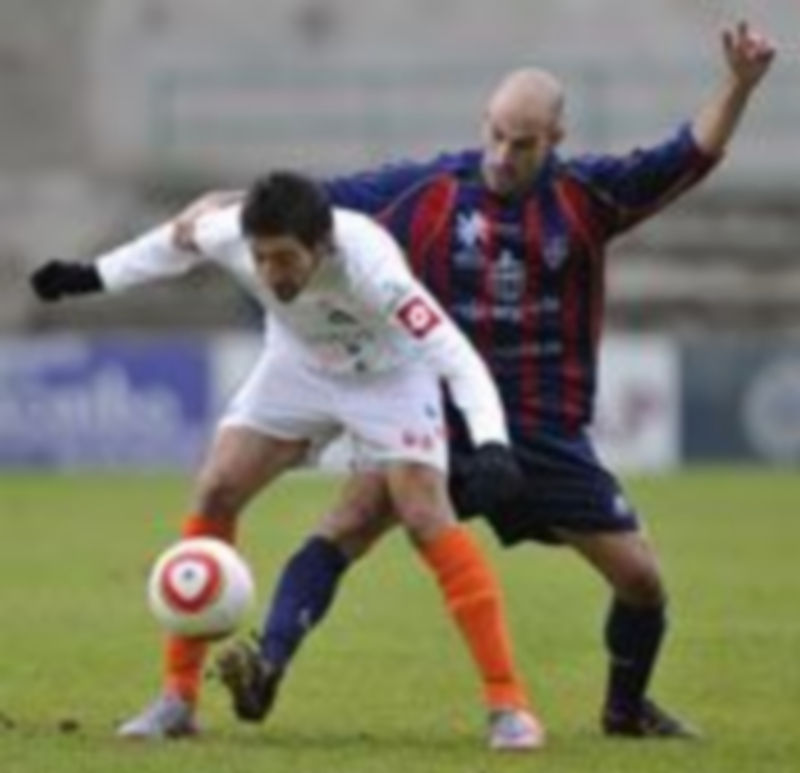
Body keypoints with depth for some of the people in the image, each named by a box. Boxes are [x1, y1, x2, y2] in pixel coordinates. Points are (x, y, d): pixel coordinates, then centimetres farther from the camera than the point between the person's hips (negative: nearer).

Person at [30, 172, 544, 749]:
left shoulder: (369, 265, -42)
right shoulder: (229, 234, -28)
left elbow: (457, 356, -47)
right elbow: (173, 245, -2)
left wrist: (492, 442, -62)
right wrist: (96, 275, 10)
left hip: (388, 373, -5)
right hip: (299, 366, 5)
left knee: (426, 516, -21)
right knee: (217, 492, -6)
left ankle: (508, 705, -17)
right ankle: (179, 698, 4)